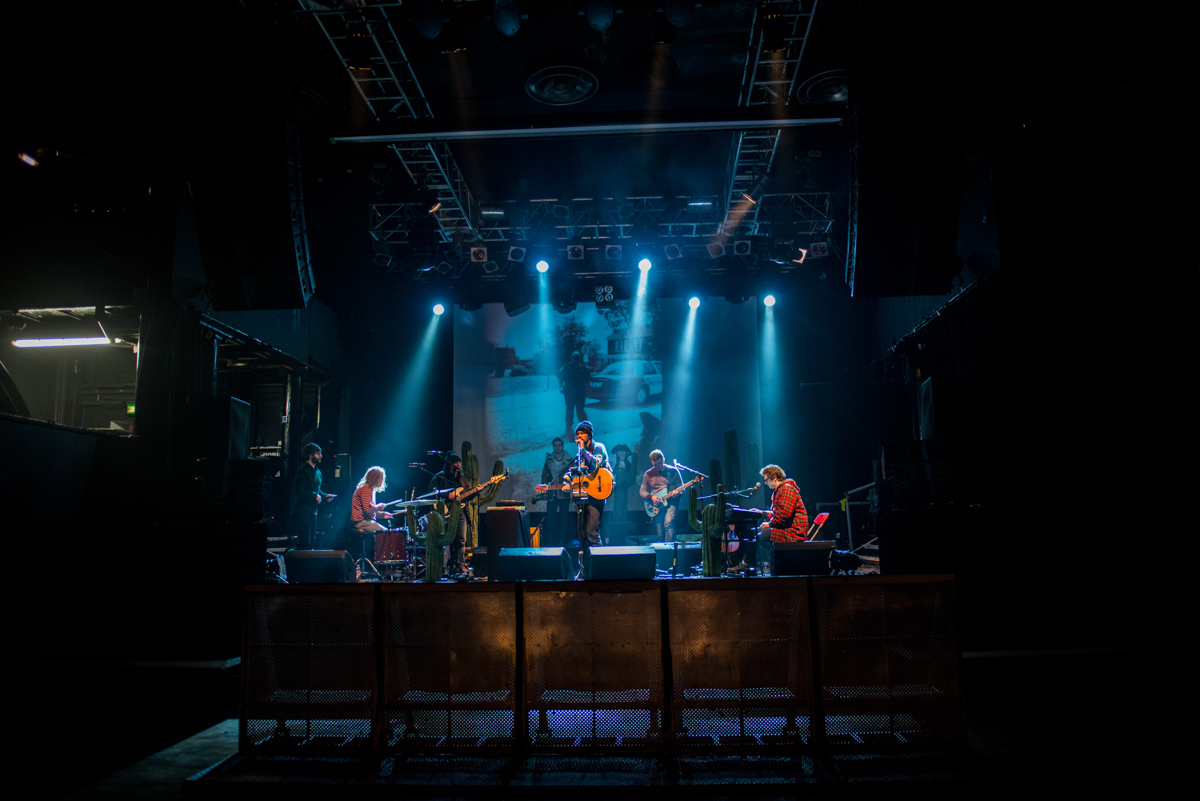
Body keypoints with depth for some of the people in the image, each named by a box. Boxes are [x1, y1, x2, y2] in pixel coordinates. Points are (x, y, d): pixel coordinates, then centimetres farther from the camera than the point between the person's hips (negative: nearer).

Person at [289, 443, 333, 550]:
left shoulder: (318, 472, 17)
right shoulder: (302, 471, -10)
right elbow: (299, 491, -18)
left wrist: (325, 496, 8)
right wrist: (314, 495, -19)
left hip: (313, 511, 9)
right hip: (303, 511, -9)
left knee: (311, 540, 11)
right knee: (305, 542, -10)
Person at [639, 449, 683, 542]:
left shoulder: (673, 471, 5)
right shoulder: (648, 474, 8)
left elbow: (681, 487, 7)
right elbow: (642, 491, 7)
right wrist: (651, 497, -12)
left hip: (671, 503, -2)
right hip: (657, 506, 2)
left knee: (668, 523, -27)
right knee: (660, 534, -3)